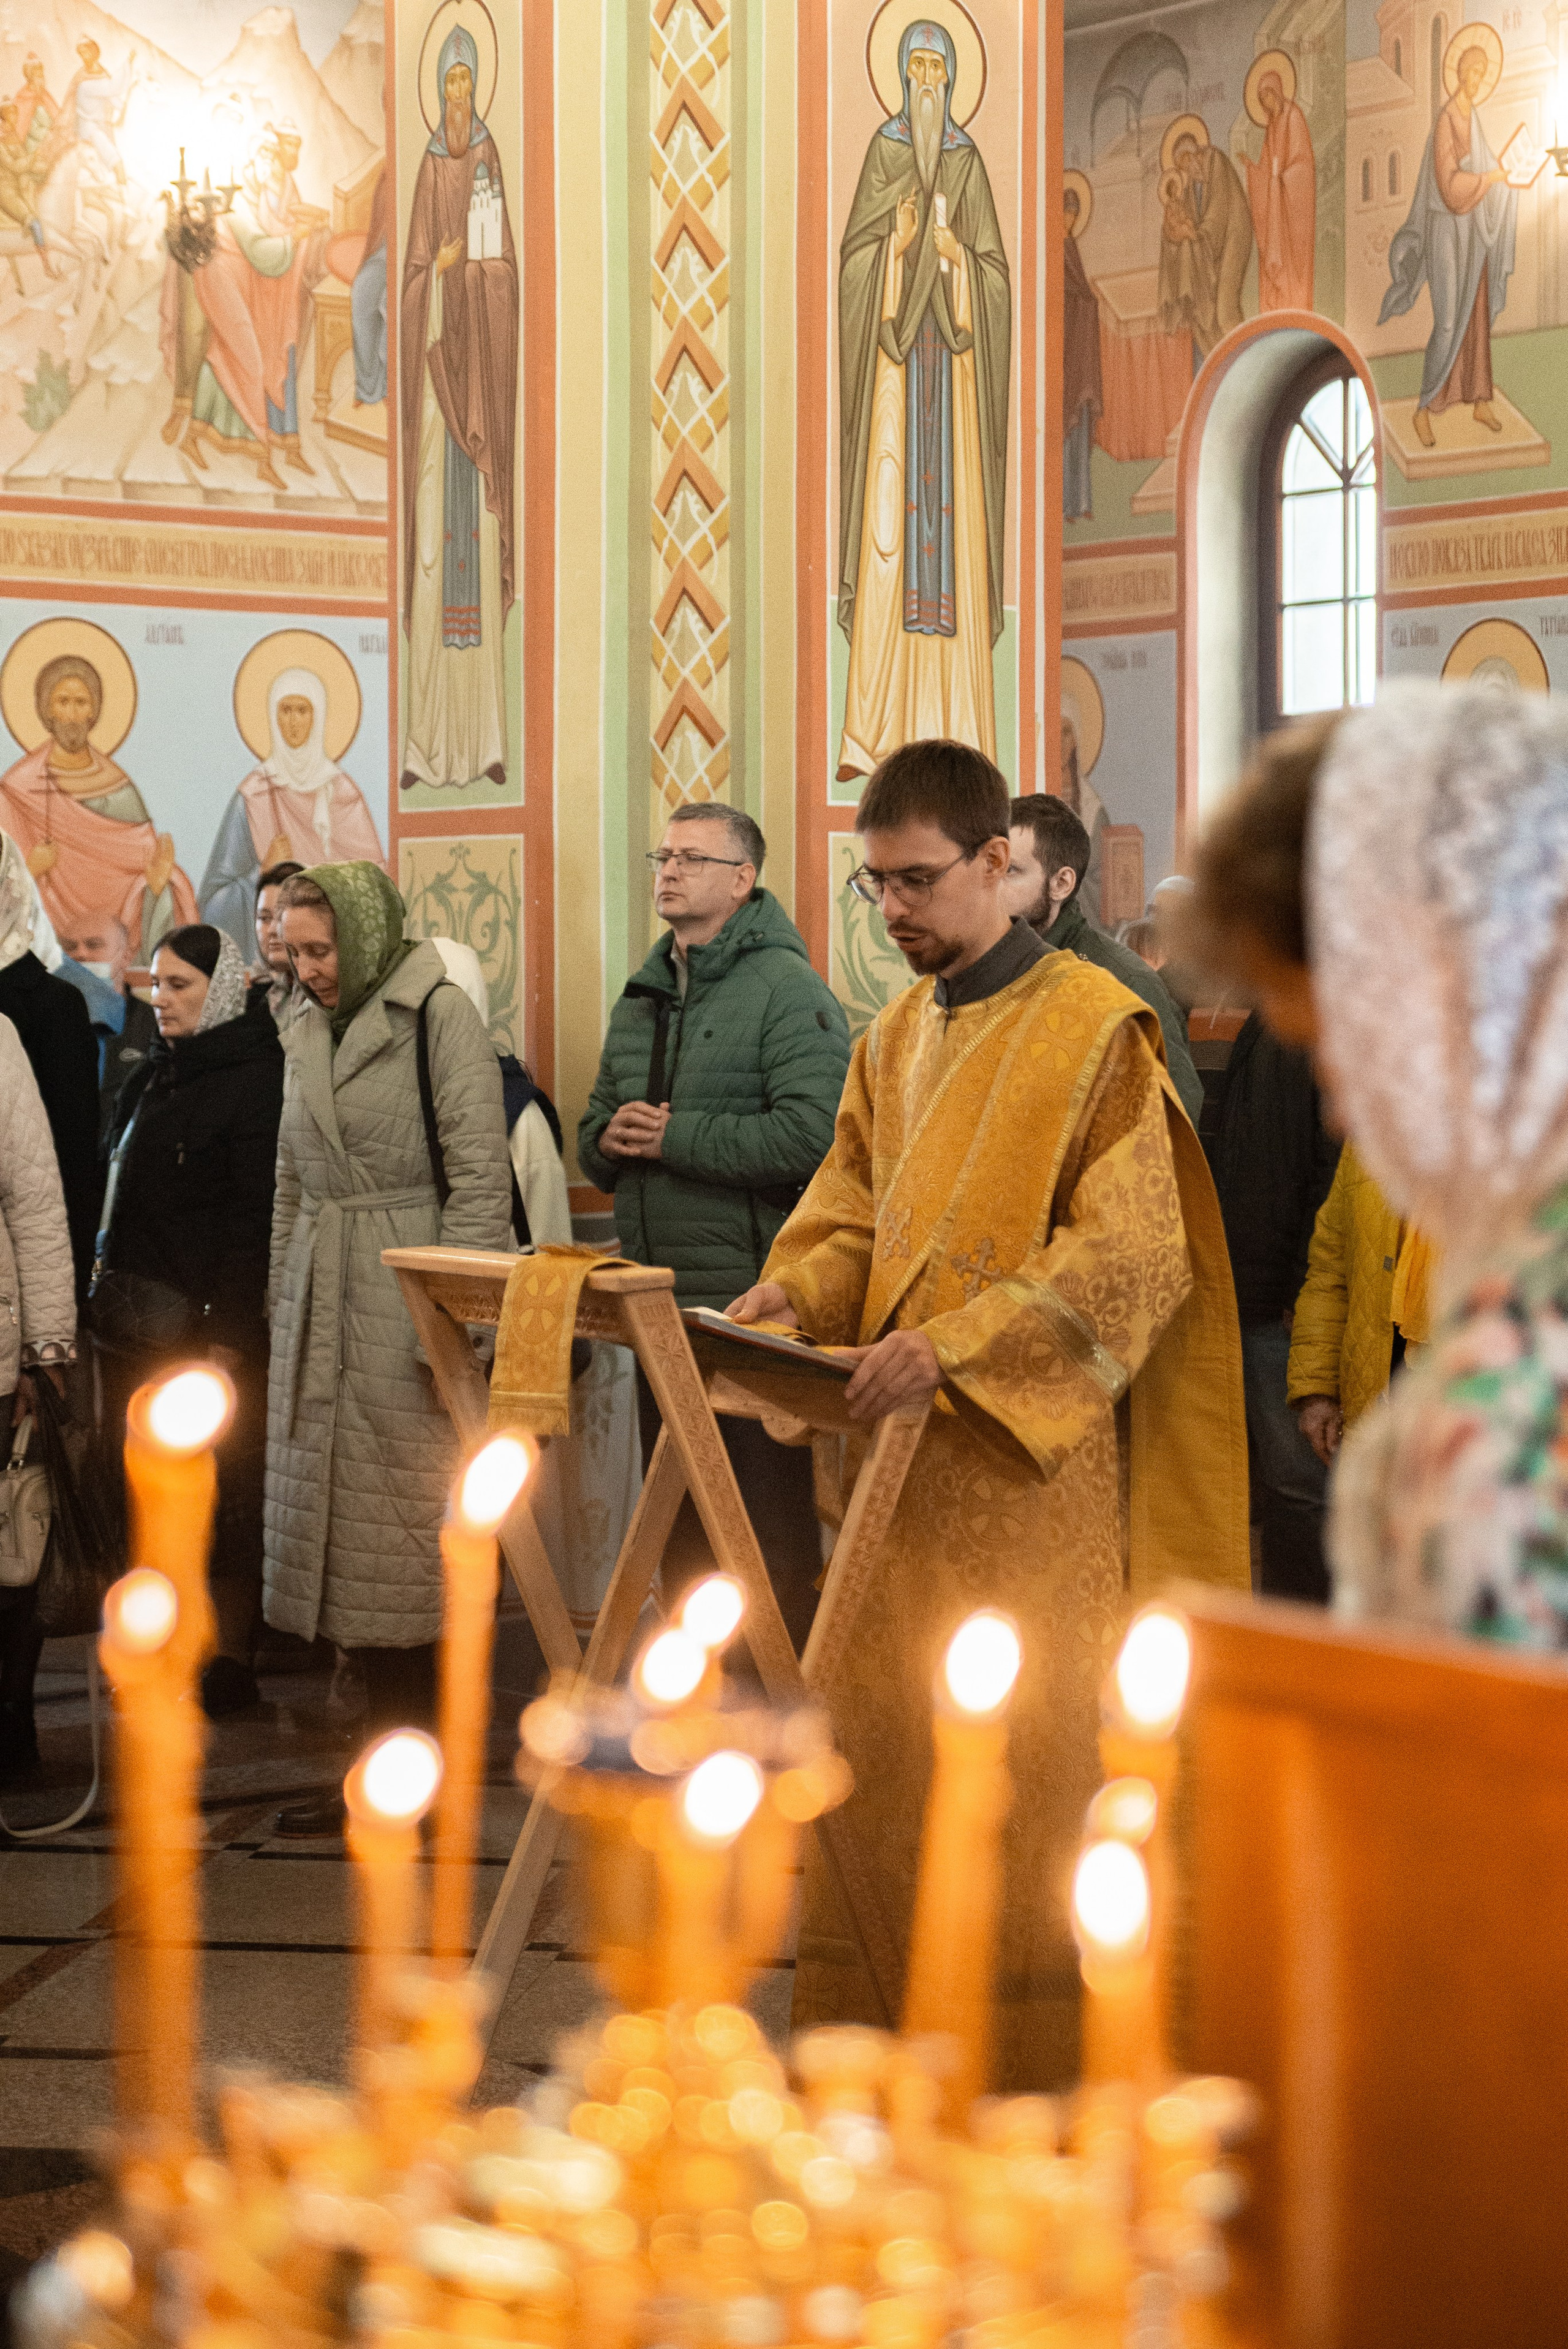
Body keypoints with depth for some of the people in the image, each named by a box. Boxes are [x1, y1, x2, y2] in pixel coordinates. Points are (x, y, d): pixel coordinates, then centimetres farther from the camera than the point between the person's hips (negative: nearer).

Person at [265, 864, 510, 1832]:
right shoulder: (309, 1031, 15)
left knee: (404, 1551, -5)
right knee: (347, 1544, 6)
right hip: (323, 1315, 7)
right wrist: (284, 1306, 16)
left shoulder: (440, 1016, -7)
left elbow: (481, 1178, -12)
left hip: (406, 1310, -7)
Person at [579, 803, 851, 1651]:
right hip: (659, 1297, 8)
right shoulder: (644, 999, 18)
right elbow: (594, 1134, 25)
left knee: (769, 1525, -5)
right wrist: (610, 1139, 0)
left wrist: (677, 1137, -15)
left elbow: (813, 1133, -20)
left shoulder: (785, 989, -8)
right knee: (676, 1521, 14)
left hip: (752, 1297, -8)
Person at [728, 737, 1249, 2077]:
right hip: (902, 1450, 6)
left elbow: (1133, 1256, -13)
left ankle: (1037, 2051, 7)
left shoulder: (1094, 1027, -7)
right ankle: (874, 2019, 15)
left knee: (1022, 1755, -3)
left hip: (1032, 1459, -6)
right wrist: (795, 1291, -1)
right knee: (882, 1740, 7)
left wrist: (958, 1344, -22)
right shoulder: (895, 1038, 14)